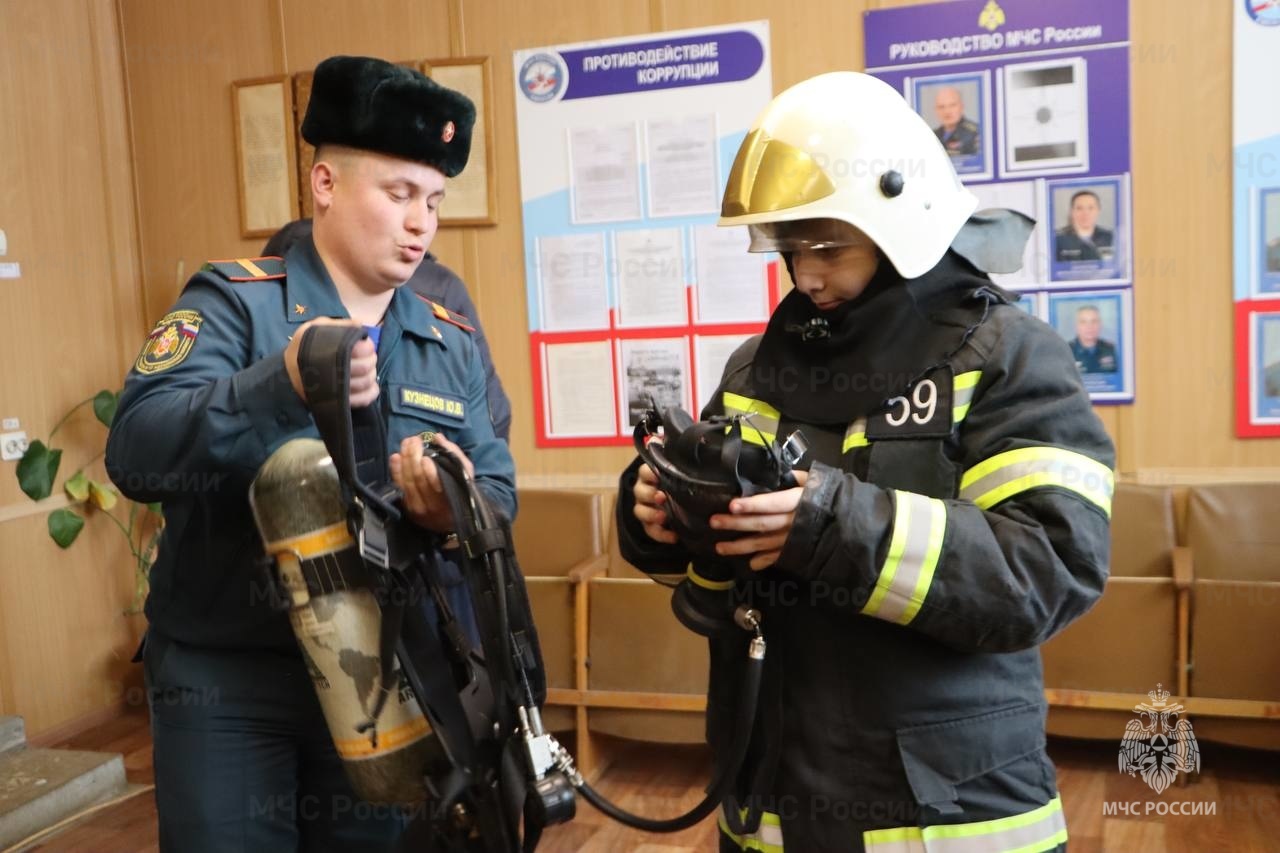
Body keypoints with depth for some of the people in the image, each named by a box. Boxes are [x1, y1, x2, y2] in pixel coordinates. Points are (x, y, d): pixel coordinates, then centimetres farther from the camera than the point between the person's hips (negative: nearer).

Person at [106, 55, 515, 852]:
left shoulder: (453, 343, 6)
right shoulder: (232, 301, -7)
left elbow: (499, 491, 1)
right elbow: (135, 453, -20)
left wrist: (459, 508, -23)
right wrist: (282, 386, -36)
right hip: (226, 674, -4)